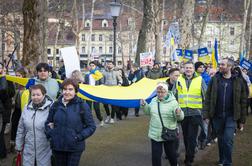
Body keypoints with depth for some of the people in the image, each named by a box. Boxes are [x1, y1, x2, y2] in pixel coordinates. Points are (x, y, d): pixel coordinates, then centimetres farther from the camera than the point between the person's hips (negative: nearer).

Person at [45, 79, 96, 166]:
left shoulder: (82, 106, -6)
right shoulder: (56, 105, 5)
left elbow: (91, 126, -4)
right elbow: (48, 122, 18)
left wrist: (78, 137, -14)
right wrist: (50, 134, 1)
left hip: (74, 148, -3)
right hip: (57, 147, 4)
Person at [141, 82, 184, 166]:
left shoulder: (173, 102, -11)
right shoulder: (154, 101, 4)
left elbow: (181, 117, -12)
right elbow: (149, 112, 20)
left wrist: (179, 113, -34)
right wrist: (144, 105, 3)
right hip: (155, 134, 3)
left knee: (171, 153, 16)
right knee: (155, 156, 7)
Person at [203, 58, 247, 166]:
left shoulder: (238, 81, -2)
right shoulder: (214, 79, 0)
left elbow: (243, 101, 2)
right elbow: (208, 98, 0)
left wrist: (242, 119, 1)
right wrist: (206, 114, -6)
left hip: (231, 117, -2)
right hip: (217, 116, 2)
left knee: (228, 140, -9)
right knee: (220, 139, 14)